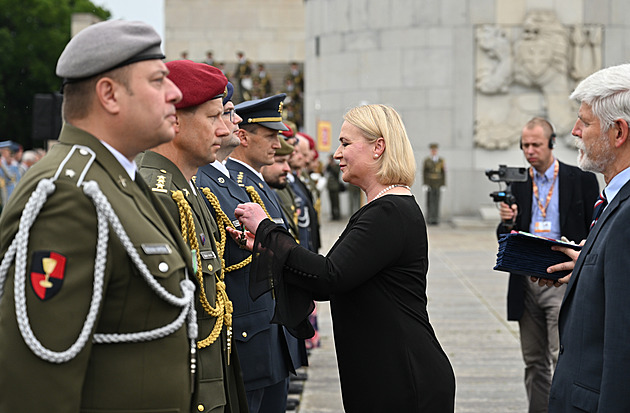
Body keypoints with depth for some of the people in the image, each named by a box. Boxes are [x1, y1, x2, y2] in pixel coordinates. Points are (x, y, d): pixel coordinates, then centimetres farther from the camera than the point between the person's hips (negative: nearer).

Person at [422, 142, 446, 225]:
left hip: (438, 184, 1)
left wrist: (443, 184, 1)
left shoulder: (441, 160, 6)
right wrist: (425, 184, -7)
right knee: (429, 201, -3)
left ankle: (436, 219, 2)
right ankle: (429, 219, 1)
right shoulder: (426, 160, 2)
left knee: (436, 201, 0)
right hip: (429, 184, -1)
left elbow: (443, 172, 7)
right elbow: (424, 172, 1)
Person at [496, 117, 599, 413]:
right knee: (534, 361, 11)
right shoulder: (518, 184, 12)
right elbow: (506, 240, 12)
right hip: (526, 281, 5)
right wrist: (507, 222, -9)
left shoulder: (581, 180, 1)